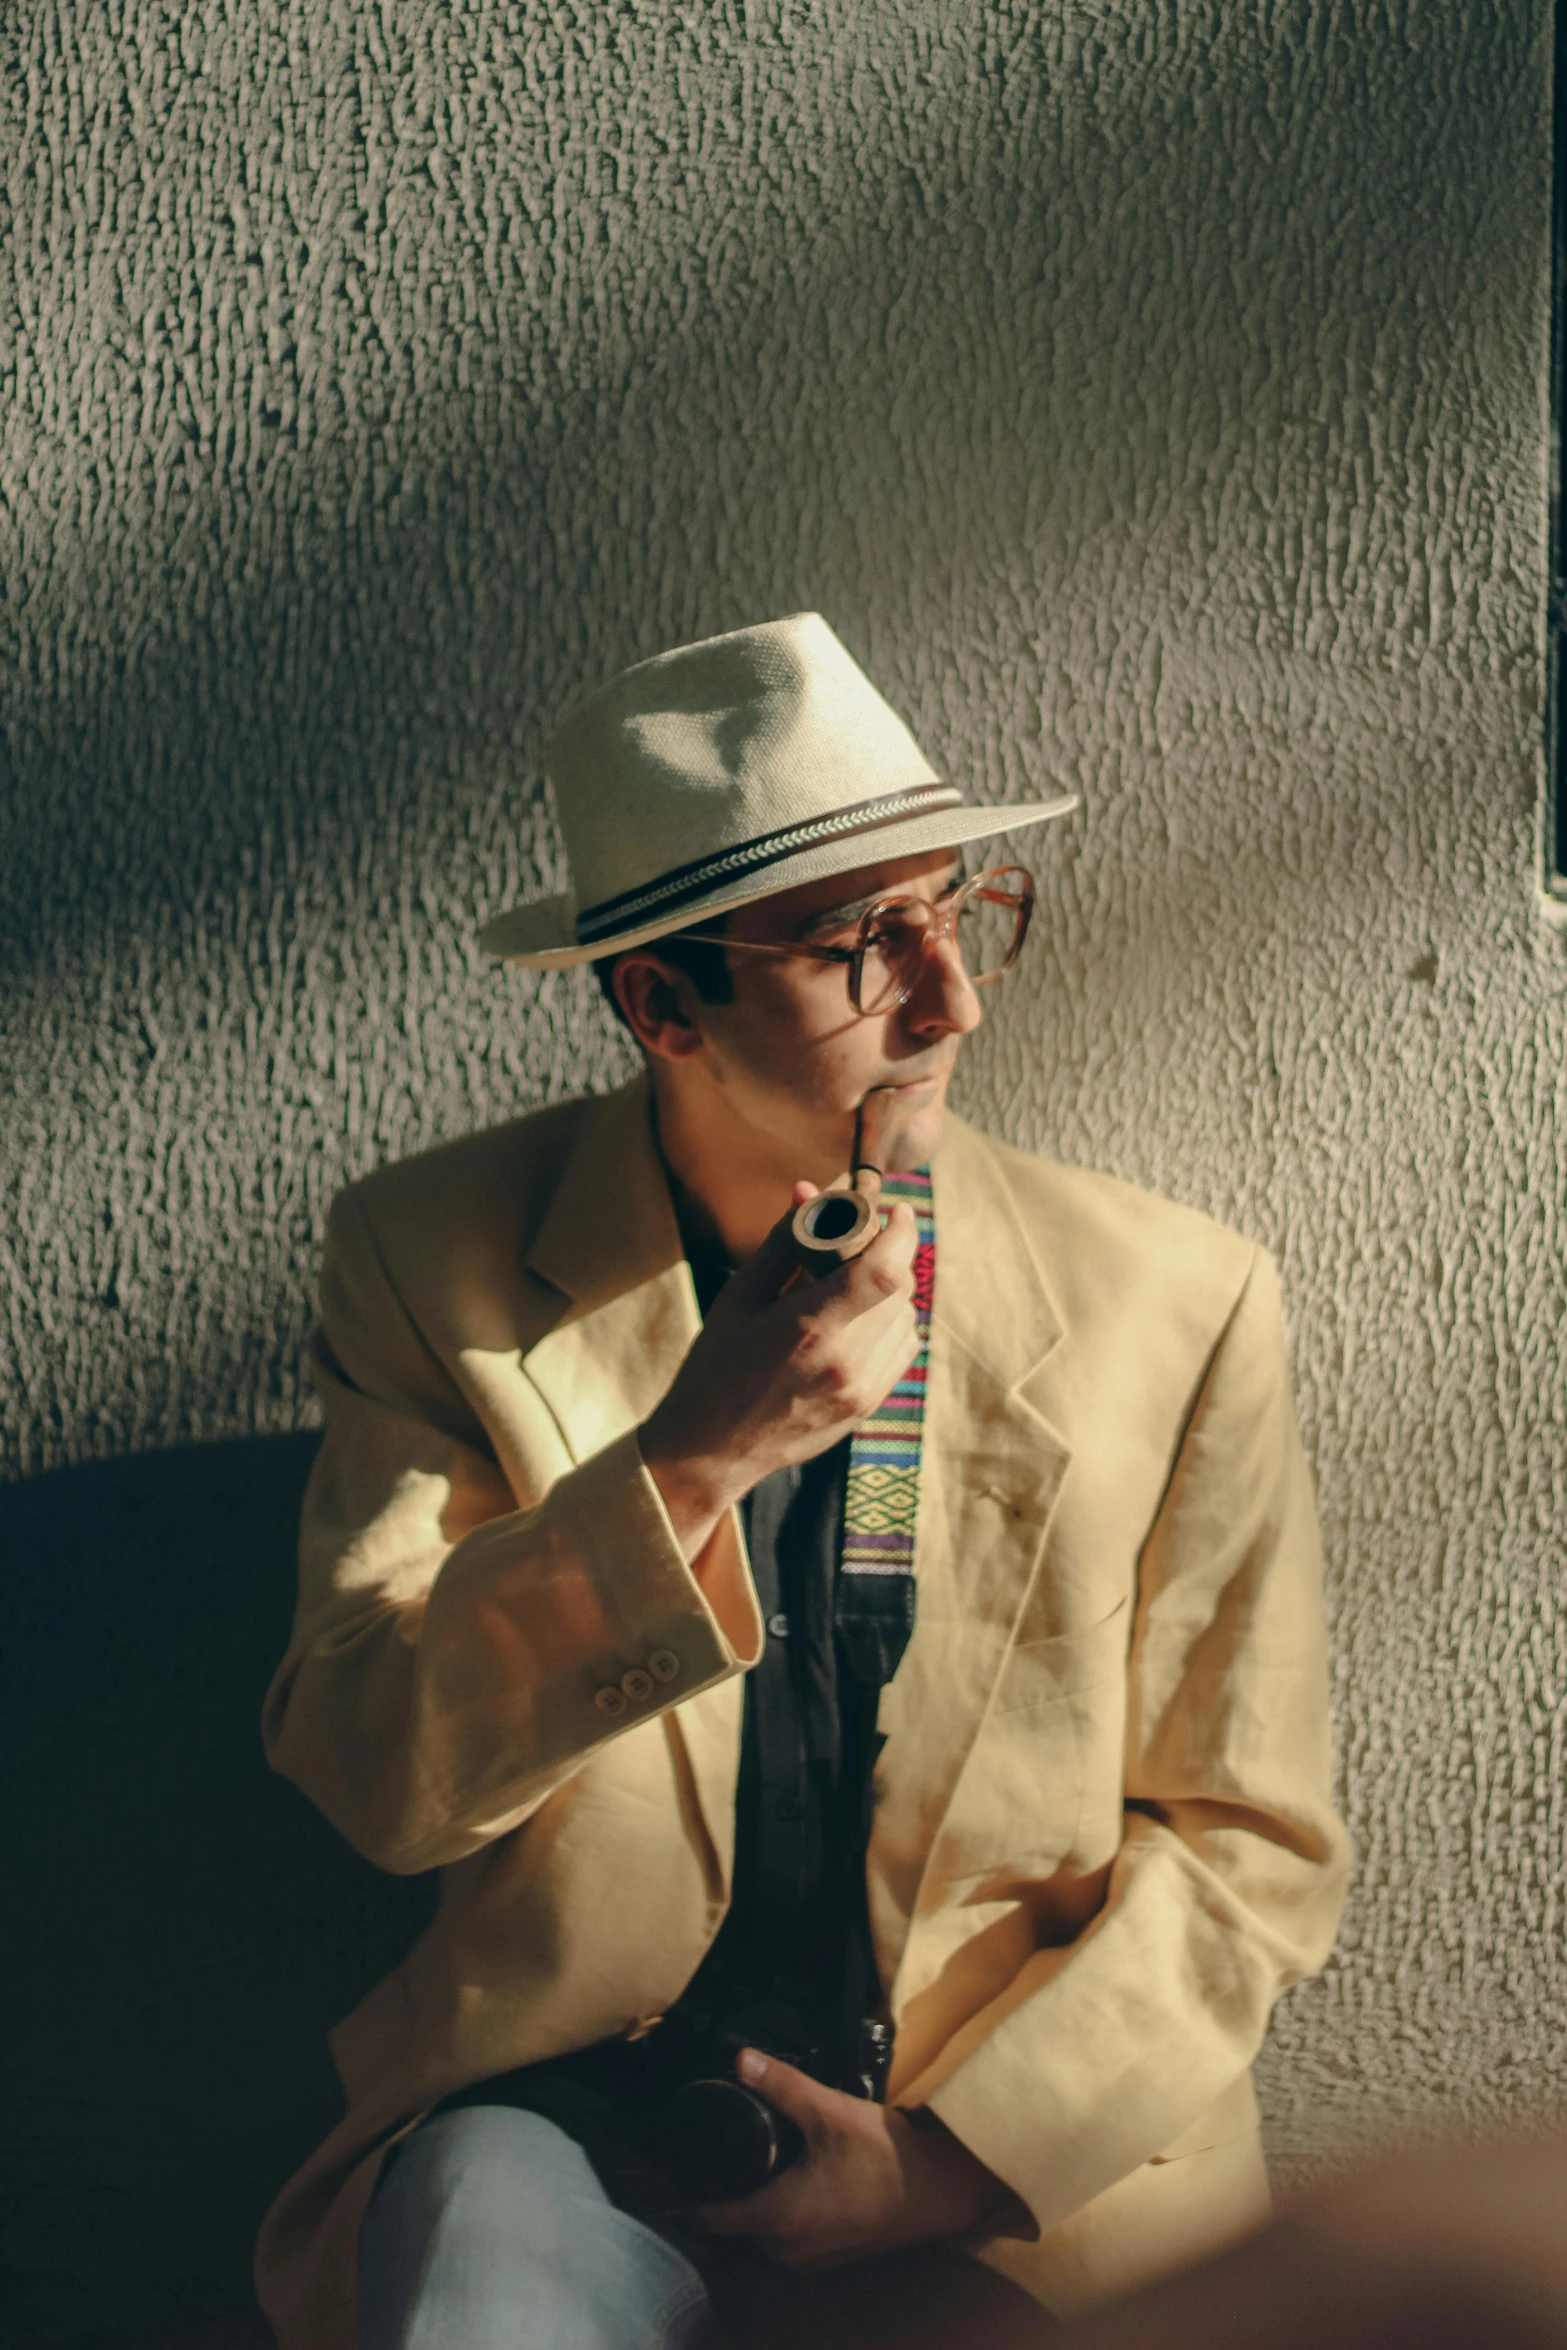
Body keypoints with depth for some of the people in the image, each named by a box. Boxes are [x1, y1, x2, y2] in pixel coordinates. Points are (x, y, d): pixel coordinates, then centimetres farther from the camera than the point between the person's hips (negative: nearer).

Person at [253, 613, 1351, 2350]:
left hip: (1028, 2158, 2)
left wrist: (958, 2152, -8)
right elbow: (368, 1777, -9)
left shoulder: (1172, 1309, -1)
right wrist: (683, 1463, -21)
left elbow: (1248, 1845, 3)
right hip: (574, 2103, -2)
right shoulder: (438, 1262, -1)